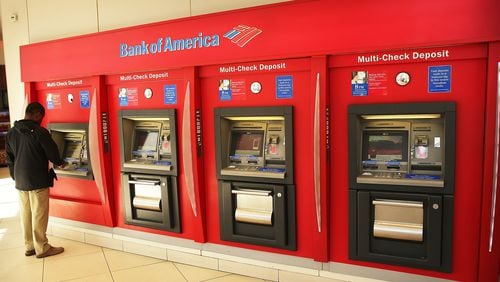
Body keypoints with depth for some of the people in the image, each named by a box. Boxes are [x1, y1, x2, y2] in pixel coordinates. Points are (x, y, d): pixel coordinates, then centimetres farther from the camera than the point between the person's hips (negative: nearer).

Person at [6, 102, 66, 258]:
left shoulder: (11, 133, 6)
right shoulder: (40, 132, -16)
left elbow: (10, 159, 12)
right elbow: (52, 153, -11)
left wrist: (16, 178, 20)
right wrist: (60, 163, 10)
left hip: (20, 182, 7)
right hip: (38, 181, -7)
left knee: (26, 215, 14)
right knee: (39, 216, 2)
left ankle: (29, 246, 25)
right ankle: (42, 248, 12)